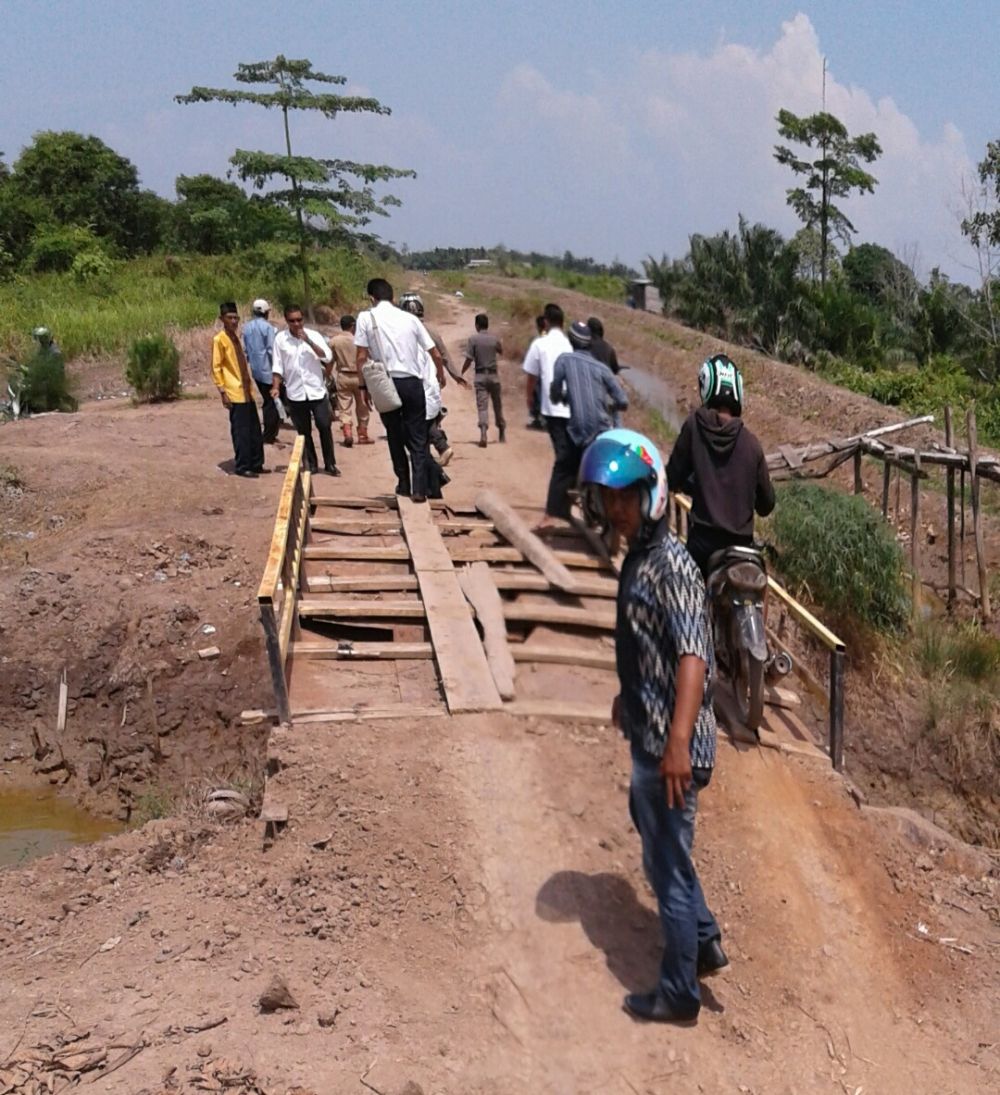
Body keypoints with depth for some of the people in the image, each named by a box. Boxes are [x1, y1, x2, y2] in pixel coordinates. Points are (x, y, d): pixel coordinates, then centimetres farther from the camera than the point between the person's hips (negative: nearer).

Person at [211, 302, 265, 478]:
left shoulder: (236, 338, 15)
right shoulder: (219, 340, -9)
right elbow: (216, 368, -11)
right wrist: (223, 392, -16)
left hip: (247, 391, 8)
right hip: (235, 393, -8)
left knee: (255, 430, 11)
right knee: (241, 431, -4)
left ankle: (256, 464, 19)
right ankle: (242, 467, 4)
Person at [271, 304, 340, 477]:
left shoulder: (313, 335, -2)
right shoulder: (280, 338, 0)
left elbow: (328, 357, -14)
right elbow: (278, 366, 3)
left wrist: (308, 341, -21)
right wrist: (276, 387, -7)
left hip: (317, 391, -1)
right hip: (295, 393, 1)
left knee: (325, 427, -1)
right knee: (304, 431, 7)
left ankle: (330, 464, 10)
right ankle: (311, 464, 16)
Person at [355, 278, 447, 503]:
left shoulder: (366, 318, 0)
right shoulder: (410, 318, 6)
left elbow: (361, 357, -5)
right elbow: (436, 354, 9)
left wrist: (365, 386, 5)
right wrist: (440, 375, 27)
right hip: (412, 383, 1)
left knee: (395, 436, 16)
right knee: (418, 438, 6)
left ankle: (404, 484, 22)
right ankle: (419, 489, -1)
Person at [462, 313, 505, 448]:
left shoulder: (473, 339, -8)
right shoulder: (494, 339, 0)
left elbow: (469, 360, -9)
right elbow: (501, 353, 19)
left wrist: (461, 374, 3)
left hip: (480, 376, -2)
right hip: (493, 375, 2)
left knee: (482, 406, -7)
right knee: (497, 404, 16)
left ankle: (483, 434, -24)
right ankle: (502, 432, 29)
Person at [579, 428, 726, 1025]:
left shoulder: (671, 566, -22)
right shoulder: (638, 555, 7)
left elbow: (693, 656, -33)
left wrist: (678, 741, -44)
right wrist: (628, 696, 35)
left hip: (670, 746, -10)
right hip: (648, 735, 10)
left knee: (668, 866, 5)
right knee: (652, 831, 25)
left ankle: (679, 994, 22)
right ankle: (706, 943, 39)